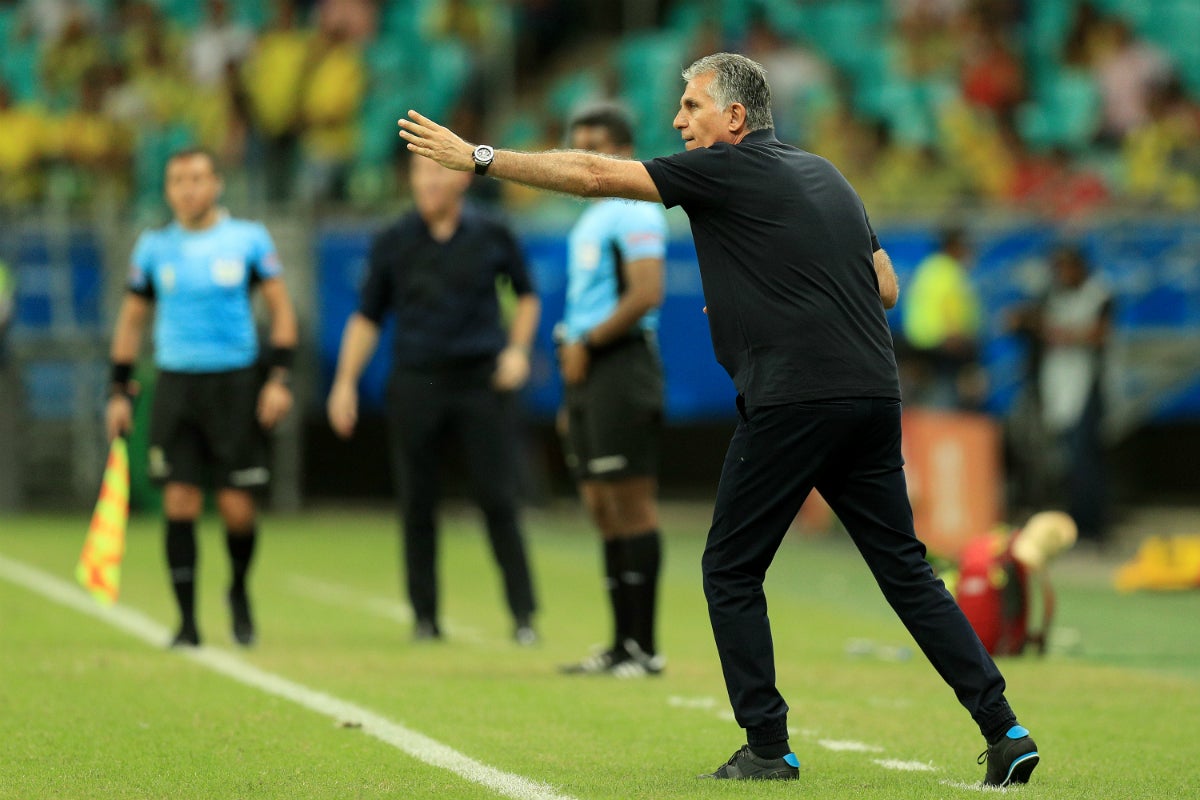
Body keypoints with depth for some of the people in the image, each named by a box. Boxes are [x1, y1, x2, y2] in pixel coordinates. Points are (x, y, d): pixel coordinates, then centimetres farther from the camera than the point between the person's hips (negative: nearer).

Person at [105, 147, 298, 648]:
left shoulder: (249, 239, 1)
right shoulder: (153, 247, 6)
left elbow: (281, 310, 5)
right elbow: (131, 319, 15)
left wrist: (279, 378, -5)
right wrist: (119, 391, 9)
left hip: (236, 381, -1)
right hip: (176, 382, 1)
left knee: (237, 506, -4)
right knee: (180, 502, -6)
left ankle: (239, 591, 24)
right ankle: (187, 620, 1)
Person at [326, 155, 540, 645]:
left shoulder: (491, 235, 3)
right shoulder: (393, 243, 4)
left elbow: (526, 295, 16)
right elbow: (366, 319, 9)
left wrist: (517, 350, 2)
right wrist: (345, 382, 3)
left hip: (481, 380, -1)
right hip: (415, 381, 1)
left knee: (498, 501, -5)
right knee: (417, 506, 2)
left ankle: (523, 614, -1)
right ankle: (425, 616, 13)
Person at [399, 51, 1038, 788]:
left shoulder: (728, 170, -1)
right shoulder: (824, 173, 19)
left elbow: (595, 176, -3)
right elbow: (886, 288, 21)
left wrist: (480, 158, 2)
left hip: (792, 401, -7)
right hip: (874, 395, 7)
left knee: (731, 570, 7)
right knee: (906, 569, 9)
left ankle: (768, 748, 4)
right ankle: (1005, 731, 0)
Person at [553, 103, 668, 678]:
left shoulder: (634, 214, -9)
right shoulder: (589, 221, 20)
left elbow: (645, 295, -20)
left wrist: (586, 343, -13)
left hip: (621, 366, -10)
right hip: (587, 374, 10)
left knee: (631, 502, -9)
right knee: (602, 507, 9)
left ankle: (644, 646, -8)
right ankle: (622, 645, 12)